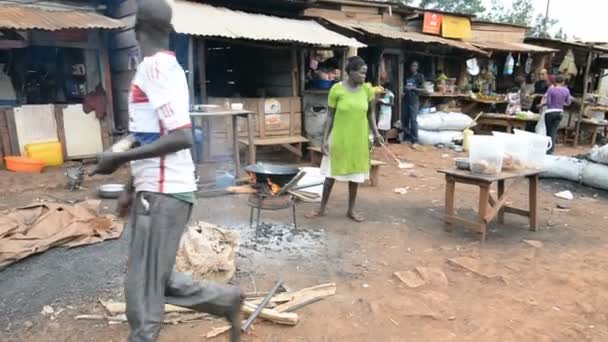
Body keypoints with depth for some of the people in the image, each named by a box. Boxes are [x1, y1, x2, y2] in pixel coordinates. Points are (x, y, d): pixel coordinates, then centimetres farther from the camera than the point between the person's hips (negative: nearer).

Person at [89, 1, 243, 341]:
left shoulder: (155, 68, -14)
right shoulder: (163, 67, 15)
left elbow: (182, 138, -24)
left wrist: (119, 158, -18)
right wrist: (133, 188, 22)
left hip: (164, 192, -9)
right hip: (156, 189, 9)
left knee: (143, 289, 0)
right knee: (158, 279, 18)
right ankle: (227, 300, 30)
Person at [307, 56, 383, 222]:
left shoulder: (367, 89, -3)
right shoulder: (336, 89, -11)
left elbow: (370, 113, 8)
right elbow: (330, 116, -5)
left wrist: (376, 133, -2)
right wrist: (325, 138, -8)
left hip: (359, 139, 2)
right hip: (339, 138, -2)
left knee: (356, 174, 10)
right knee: (331, 173, 7)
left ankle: (351, 210, 26)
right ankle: (322, 208, 23)